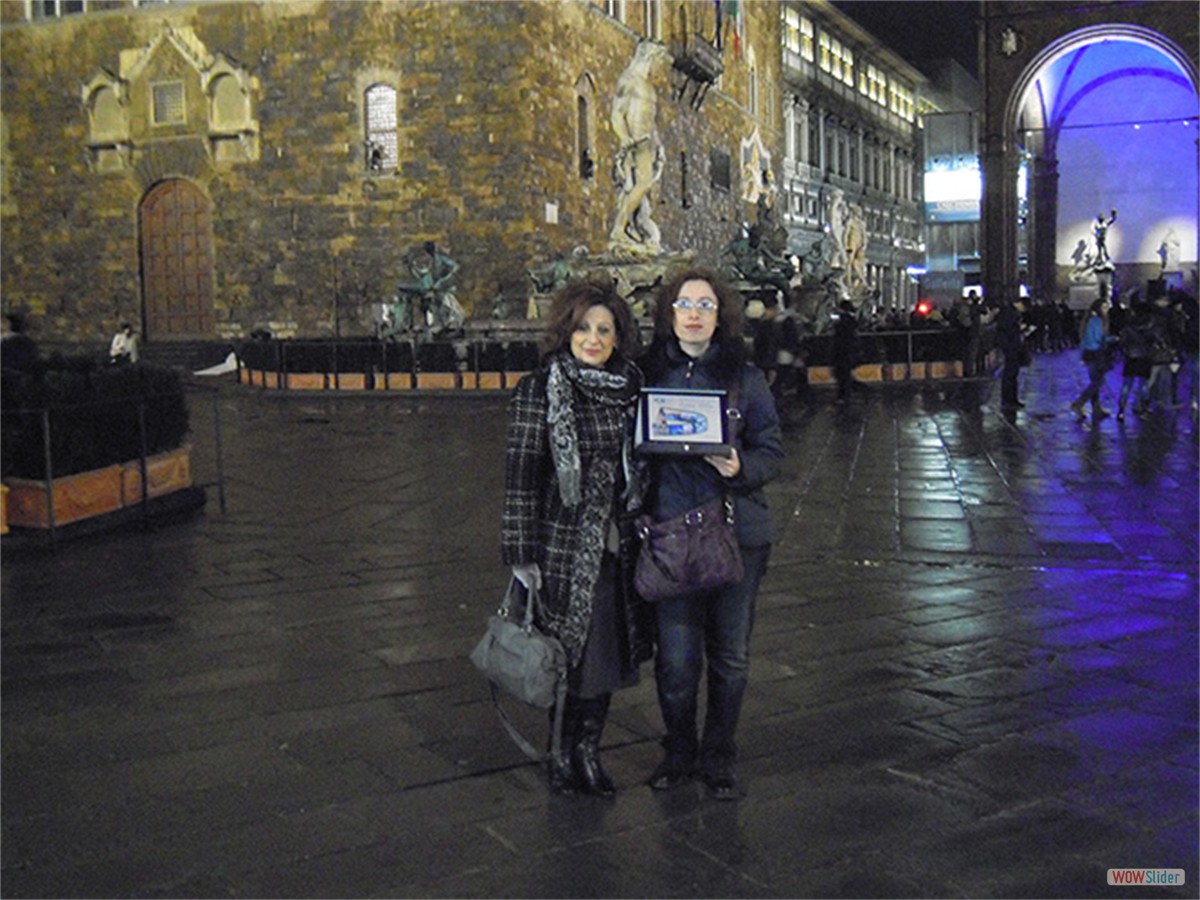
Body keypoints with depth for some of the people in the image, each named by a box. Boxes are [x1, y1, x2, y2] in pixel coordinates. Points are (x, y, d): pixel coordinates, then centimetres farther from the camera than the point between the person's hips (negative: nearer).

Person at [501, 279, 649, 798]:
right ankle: (563, 758, 22)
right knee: (567, 656, 3)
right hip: (563, 545, -5)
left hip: (614, 545, 5)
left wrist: (642, 532, 15)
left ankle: (588, 753, 28)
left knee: (606, 653, 12)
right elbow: (520, 473, -10)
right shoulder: (540, 389, -8)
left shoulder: (628, 388, 7)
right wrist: (521, 553, -13)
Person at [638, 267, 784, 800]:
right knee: (676, 657, 1)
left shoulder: (744, 378, 4)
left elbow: (772, 451, 5)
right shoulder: (648, 374, 5)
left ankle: (718, 757, 27)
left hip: (738, 534, 1)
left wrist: (740, 467, -16)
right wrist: (638, 515, -8)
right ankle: (678, 752, 25)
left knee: (730, 656, 8)